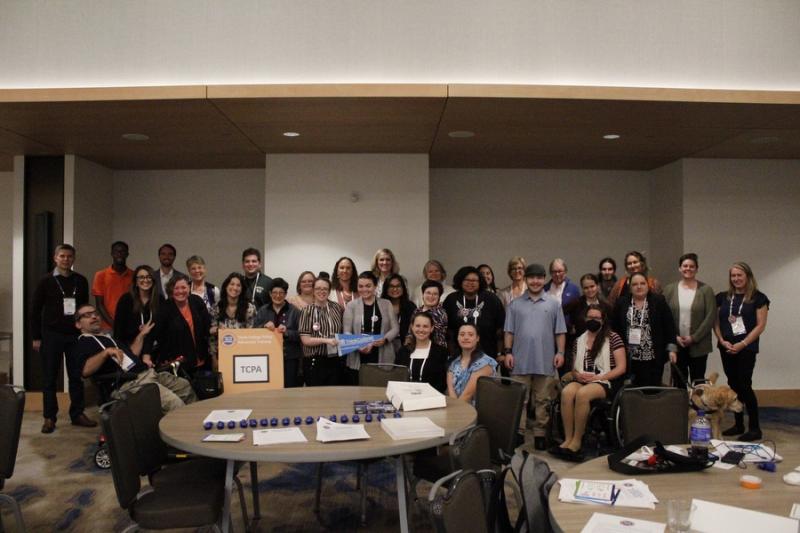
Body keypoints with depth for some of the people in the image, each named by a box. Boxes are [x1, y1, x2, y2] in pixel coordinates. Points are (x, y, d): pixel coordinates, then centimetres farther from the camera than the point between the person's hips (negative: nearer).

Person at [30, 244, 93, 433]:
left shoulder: (81, 281, 5)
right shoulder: (46, 281, -2)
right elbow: (35, 310, -1)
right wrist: (36, 337, -4)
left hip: (75, 334, 2)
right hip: (51, 335, -2)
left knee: (77, 376, 7)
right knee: (49, 377, 5)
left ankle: (77, 413, 17)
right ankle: (49, 417, 14)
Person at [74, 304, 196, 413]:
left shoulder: (110, 337, 32)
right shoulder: (83, 342, 5)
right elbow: (85, 370, -14)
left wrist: (141, 335, 32)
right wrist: (106, 352, -23)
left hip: (149, 373, 9)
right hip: (130, 383, -9)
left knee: (186, 387, 8)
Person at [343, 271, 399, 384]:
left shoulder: (386, 304, 10)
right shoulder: (351, 305, 6)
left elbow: (395, 328, 7)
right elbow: (346, 332, 1)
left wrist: (385, 339, -12)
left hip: (383, 359, 1)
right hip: (358, 360, -1)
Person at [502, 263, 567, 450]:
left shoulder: (554, 304, 6)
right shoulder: (515, 304, 7)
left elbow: (559, 331, 6)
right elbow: (509, 331, 5)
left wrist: (560, 352, -2)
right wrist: (507, 352, -2)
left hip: (545, 361, 0)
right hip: (520, 360, 0)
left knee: (543, 400, 8)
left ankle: (540, 434, 17)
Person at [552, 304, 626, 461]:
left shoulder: (613, 338, 3)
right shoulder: (580, 340, 18)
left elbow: (621, 368, -3)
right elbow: (574, 368, 20)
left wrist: (597, 377, -14)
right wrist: (577, 375, -5)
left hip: (605, 382, -4)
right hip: (582, 381, 4)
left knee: (582, 394, -36)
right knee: (566, 392, -31)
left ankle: (577, 441, -24)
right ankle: (568, 439, -27)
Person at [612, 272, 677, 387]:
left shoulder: (659, 301, 2)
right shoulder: (621, 303, 6)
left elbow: (669, 326, 1)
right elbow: (615, 328, 7)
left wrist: (671, 349, -4)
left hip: (653, 356, -1)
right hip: (630, 357, 1)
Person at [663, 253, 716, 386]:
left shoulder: (706, 290, 0)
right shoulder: (669, 289, 5)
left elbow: (711, 317, -6)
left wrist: (694, 337, -11)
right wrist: (675, 337, -7)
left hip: (698, 345, -1)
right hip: (676, 345, 2)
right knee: (678, 381, 8)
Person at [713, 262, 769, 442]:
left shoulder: (758, 298, -3)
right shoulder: (723, 297, 8)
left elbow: (760, 325, -7)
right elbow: (716, 322, 10)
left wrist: (742, 344, -13)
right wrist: (722, 341, -6)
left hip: (746, 349, -4)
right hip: (726, 349, 4)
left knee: (744, 386, -8)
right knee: (733, 386, 9)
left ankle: (755, 428, 2)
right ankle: (739, 424, 19)